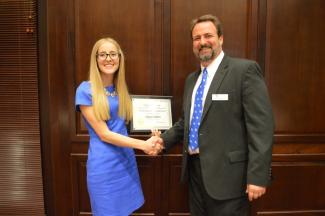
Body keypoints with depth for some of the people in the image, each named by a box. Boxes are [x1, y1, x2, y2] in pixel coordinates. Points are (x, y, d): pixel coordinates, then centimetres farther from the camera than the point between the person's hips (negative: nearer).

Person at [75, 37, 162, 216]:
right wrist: (143, 144, -20)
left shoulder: (120, 89, 7)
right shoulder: (86, 90, -13)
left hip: (127, 160, 6)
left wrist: (149, 144, -3)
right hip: (104, 165, -6)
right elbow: (104, 134, -16)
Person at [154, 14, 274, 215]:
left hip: (227, 172, -6)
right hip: (194, 169, 7)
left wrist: (257, 175, -19)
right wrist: (164, 140, 5)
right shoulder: (192, 79, 12)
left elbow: (261, 124, -16)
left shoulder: (245, 69, -11)